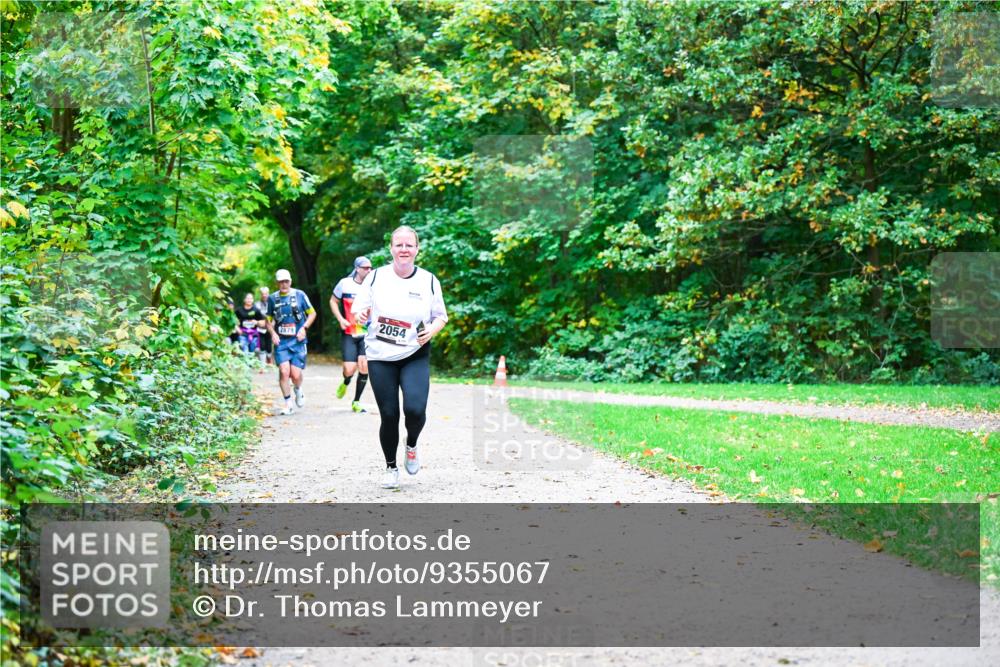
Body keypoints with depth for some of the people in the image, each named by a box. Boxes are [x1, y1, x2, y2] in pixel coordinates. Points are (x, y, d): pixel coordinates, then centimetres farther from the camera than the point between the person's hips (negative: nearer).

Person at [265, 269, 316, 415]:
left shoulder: (299, 295, 2)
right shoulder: (272, 299, 7)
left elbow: (312, 313, 9)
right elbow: (268, 320, 16)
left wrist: (304, 328, -6)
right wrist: (272, 333, -2)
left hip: (297, 340, -1)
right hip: (281, 341, 1)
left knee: (295, 374, -7)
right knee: (284, 371, -14)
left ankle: (298, 390, 28)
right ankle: (288, 404, -1)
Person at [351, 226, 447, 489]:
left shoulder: (428, 280, 1)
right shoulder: (376, 277, -1)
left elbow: (441, 316, 10)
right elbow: (356, 310, 4)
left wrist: (432, 330, -11)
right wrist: (360, 314, -19)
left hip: (415, 356, 0)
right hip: (380, 358, 0)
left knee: (415, 409, -19)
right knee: (389, 415, -2)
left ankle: (411, 446, 15)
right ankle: (391, 467, 21)